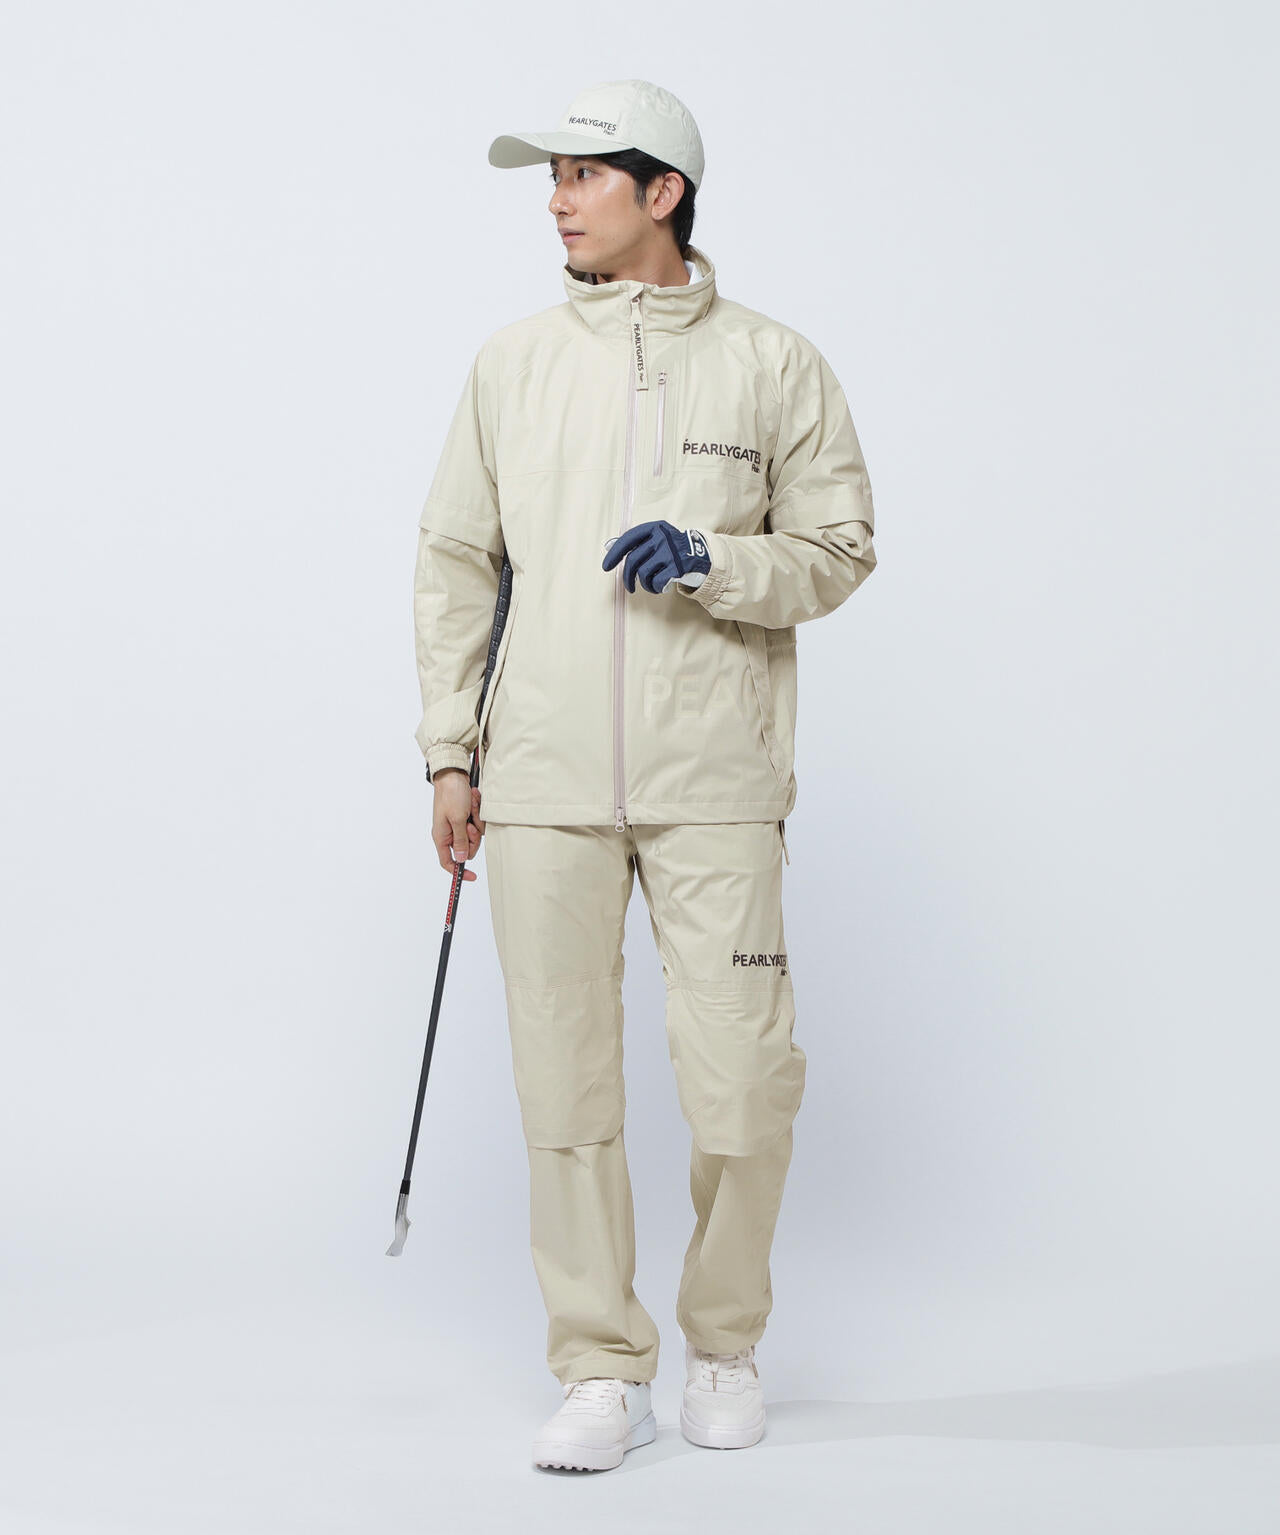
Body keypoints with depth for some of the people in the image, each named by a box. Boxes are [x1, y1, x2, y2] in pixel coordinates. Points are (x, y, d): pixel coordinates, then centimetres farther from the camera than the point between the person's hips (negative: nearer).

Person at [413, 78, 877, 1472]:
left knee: (741, 1080, -3)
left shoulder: (773, 364, 4)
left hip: (714, 781, -2)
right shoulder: (512, 361, 10)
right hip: (544, 777, 2)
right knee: (564, 1082, 2)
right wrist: (450, 753, 8)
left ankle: (726, 1345, 20)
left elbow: (837, 552, 5)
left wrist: (707, 564, -14)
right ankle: (601, 1368, 15)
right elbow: (454, 560, 13)